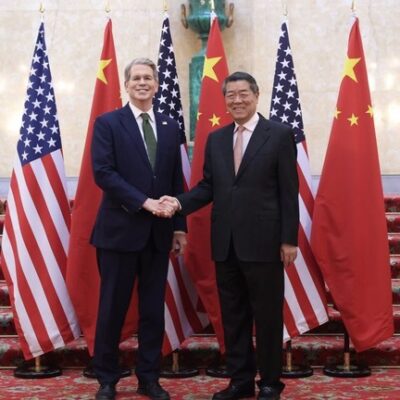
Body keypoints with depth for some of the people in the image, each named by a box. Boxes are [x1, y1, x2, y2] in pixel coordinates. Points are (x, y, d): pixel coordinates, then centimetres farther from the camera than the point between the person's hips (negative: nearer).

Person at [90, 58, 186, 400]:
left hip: (159, 232, 4)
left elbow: (176, 180, 12)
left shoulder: (170, 127, 11)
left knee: (154, 310, 9)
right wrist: (144, 202, -17)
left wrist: (179, 226, 6)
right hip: (120, 229, -4)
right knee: (113, 309, 4)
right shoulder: (108, 123, -1)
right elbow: (103, 172, -11)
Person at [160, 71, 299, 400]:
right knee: (233, 315, 12)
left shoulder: (280, 134, -3)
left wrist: (289, 239, -9)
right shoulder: (216, 139, 12)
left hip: (263, 241, -5)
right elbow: (208, 187, 10)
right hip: (225, 243, 5)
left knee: (267, 315, 5)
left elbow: (289, 191, -5)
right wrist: (181, 202, -8)